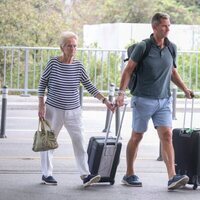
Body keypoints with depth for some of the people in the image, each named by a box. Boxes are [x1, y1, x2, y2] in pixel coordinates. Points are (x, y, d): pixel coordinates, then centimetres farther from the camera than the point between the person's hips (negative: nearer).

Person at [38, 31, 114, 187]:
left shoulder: (78, 66, 0)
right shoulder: (53, 63, -7)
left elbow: (89, 86, 2)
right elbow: (42, 84, 0)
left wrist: (105, 100, -5)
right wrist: (41, 105, -5)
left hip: (74, 111, 2)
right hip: (53, 110, -2)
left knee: (79, 141, -7)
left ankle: (85, 175, -9)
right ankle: (47, 174, 18)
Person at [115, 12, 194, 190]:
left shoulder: (172, 48, 6)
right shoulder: (143, 47, -10)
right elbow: (128, 70, -7)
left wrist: (185, 89, 11)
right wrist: (122, 92, -16)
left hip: (164, 100, 4)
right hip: (143, 100, -4)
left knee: (167, 135, -9)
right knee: (137, 137, 7)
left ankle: (172, 177, -17)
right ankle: (129, 175, 20)